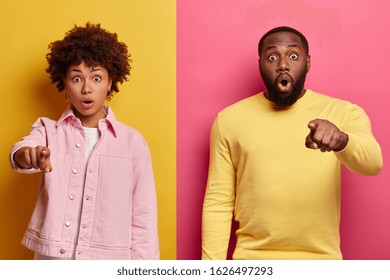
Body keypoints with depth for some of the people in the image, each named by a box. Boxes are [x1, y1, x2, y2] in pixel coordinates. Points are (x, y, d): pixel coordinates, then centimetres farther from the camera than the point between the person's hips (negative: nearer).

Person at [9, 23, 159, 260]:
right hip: (52, 258, 1)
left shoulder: (133, 141, -1)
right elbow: (19, 151, -20)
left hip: (110, 260, -1)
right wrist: (28, 155, -42)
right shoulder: (48, 130, 3)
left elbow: (143, 220, 0)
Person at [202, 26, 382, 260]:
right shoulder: (230, 119, -3)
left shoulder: (343, 113, -5)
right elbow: (218, 201, 0)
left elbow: (372, 163, -25)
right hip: (253, 263, 0)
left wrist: (341, 140, -46)